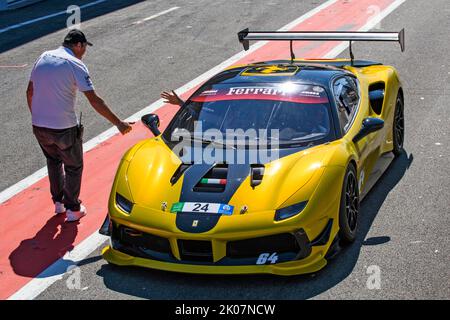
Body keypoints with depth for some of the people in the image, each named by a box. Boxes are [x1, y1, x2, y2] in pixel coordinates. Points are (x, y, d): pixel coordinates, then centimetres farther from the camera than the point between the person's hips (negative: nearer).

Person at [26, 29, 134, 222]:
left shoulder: (43, 58, 7)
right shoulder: (75, 64, -12)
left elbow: (30, 92, 13)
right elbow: (94, 100, -17)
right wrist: (118, 123, -15)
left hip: (39, 126, 6)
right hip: (64, 128, -6)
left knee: (53, 161, 28)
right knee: (74, 167, 15)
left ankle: (58, 202, 37)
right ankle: (73, 209, 23)